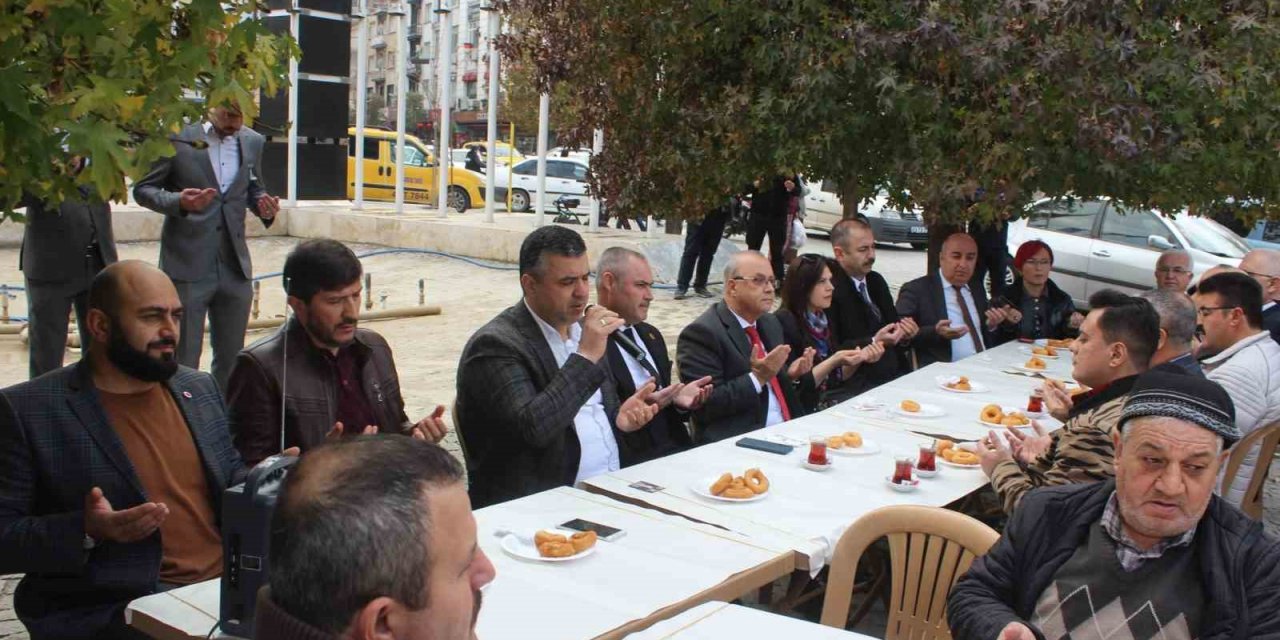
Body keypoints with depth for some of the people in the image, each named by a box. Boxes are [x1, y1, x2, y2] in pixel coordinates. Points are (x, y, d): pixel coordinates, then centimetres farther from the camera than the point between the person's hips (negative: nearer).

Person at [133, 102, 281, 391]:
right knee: (183, 362, 2)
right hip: (187, 267, -4)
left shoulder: (253, 142, 8)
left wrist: (263, 206, -3)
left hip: (235, 268, 4)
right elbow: (143, 189, -1)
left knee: (232, 361, 12)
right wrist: (178, 202, -20)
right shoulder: (178, 137, -5)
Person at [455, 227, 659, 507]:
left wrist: (619, 418, 3)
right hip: (537, 504, -7)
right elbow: (532, 428, -23)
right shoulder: (494, 345, -11)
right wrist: (586, 357, -21)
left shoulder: (583, 327, 12)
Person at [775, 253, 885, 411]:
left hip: (834, 396, 7)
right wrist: (833, 362, -20)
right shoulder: (784, 323, -12)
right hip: (809, 406, -7)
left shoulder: (824, 319, 10)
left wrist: (861, 358, -3)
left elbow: (836, 378, 13)